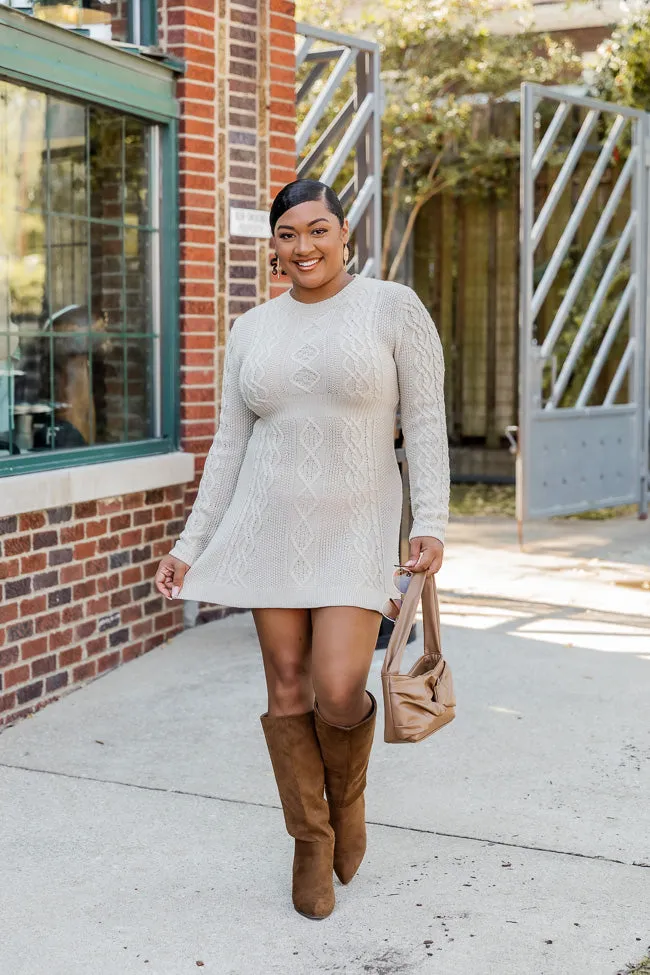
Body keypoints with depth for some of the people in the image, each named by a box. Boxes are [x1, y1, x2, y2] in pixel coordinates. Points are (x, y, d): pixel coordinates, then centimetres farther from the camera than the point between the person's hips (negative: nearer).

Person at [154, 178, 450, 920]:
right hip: (270, 526, 3)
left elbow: (425, 423, -5)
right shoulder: (251, 331, 8)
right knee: (287, 688, 5)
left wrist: (430, 524, -15)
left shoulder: (394, 308, -3)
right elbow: (231, 446, 9)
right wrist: (190, 546, 5)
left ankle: (347, 793, 23)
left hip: (355, 531, -3)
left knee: (338, 694, -12)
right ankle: (311, 843, 22)